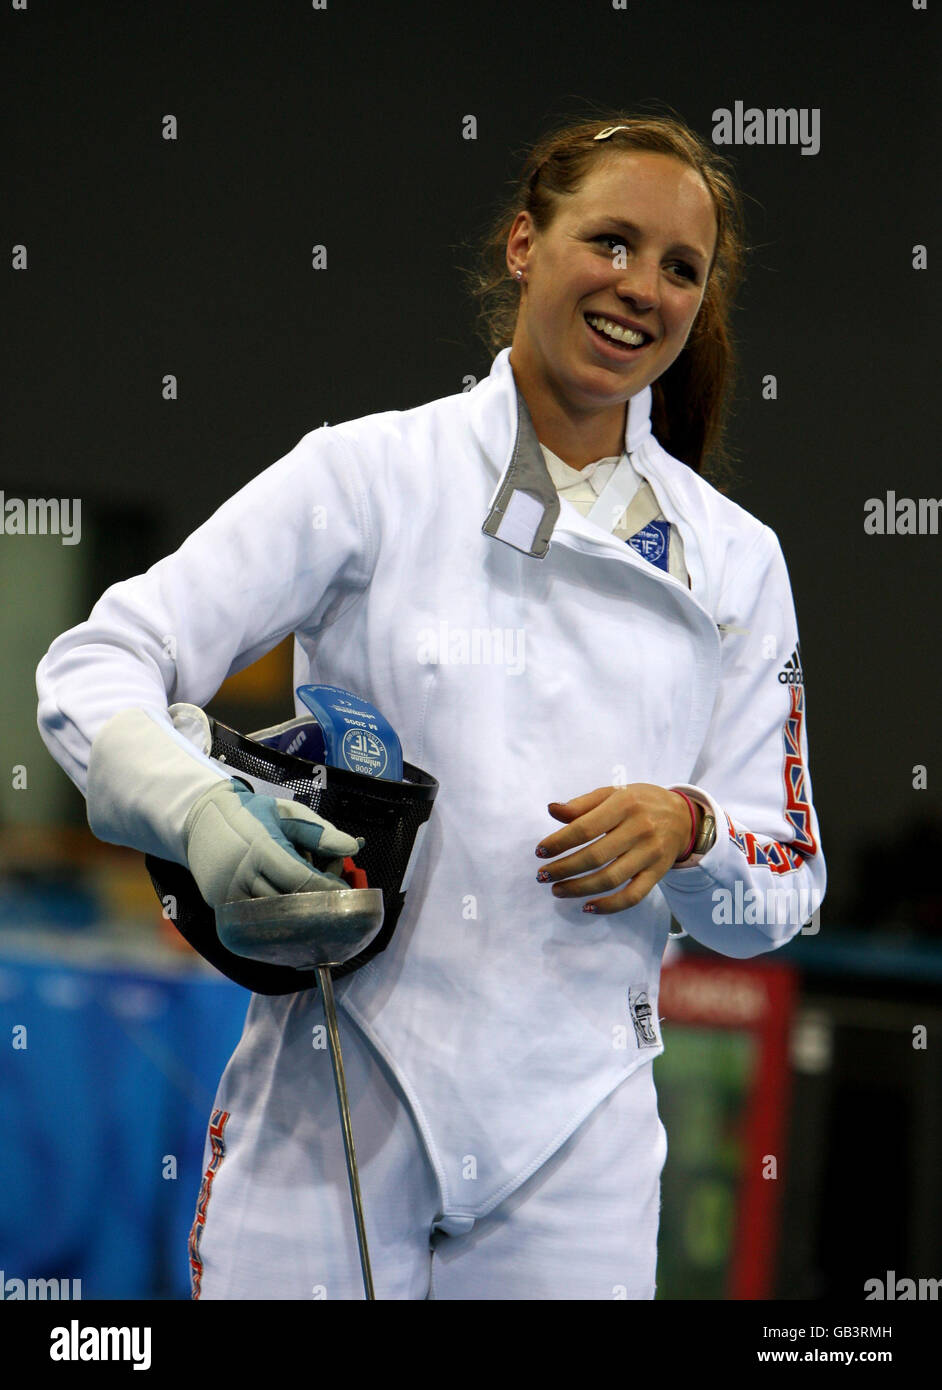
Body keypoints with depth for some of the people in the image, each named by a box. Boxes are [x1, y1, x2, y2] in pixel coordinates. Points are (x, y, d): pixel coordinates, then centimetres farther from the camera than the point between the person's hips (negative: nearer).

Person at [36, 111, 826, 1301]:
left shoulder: (736, 562, 9)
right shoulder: (372, 473, 0)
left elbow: (782, 894, 11)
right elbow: (95, 667, -5)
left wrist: (686, 833, -11)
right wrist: (201, 808, -25)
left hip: (576, 1128, 3)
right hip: (334, 1104, -2)